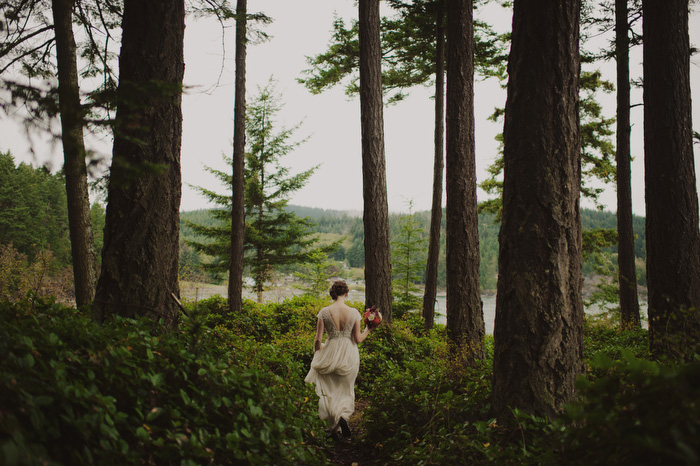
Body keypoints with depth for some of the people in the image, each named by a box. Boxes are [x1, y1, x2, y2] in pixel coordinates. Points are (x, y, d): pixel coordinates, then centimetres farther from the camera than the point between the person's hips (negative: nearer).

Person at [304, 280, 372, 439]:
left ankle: (332, 425, 9)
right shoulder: (354, 313, -9)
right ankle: (343, 415, -4)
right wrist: (368, 330, 13)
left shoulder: (324, 312, -10)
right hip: (349, 356, 1)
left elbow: (318, 339, -7)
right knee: (345, 390, 20)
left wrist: (317, 357, 11)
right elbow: (358, 339, -5)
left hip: (330, 353, -1)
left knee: (326, 388, 16)